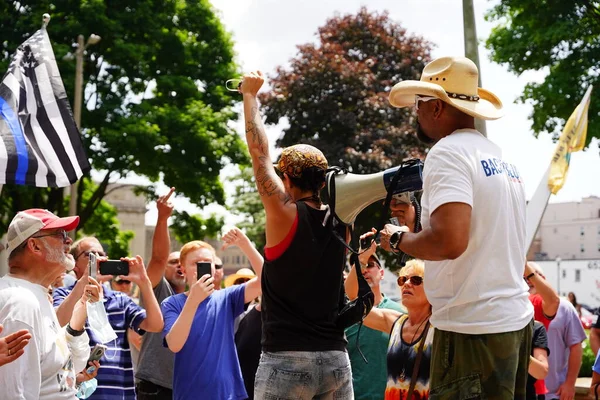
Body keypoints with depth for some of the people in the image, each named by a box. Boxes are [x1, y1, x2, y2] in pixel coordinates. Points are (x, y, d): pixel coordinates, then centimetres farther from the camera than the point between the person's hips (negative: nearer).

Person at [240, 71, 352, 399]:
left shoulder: (286, 215, -7)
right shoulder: (340, 223, 6)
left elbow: (259, 151, 0)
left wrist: (250, 94, 12)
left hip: (287, 357, -5)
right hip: (335, 358, 5)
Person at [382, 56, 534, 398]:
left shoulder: (448, 152, -13)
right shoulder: (500, 156, 15)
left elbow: (449, 240, -26)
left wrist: (398, 239, -8)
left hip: (474, 329, -9)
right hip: (516, 318, 9)